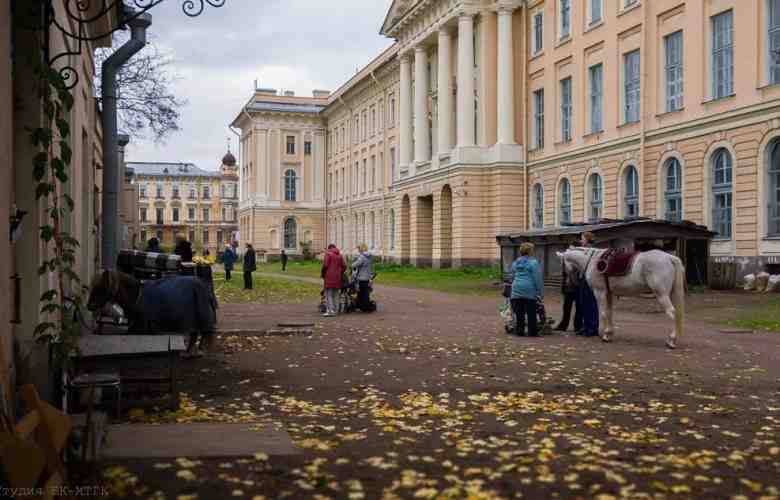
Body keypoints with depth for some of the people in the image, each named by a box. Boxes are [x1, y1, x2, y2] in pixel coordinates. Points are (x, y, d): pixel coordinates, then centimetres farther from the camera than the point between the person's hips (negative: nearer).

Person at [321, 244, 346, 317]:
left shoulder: (328, 254, -4)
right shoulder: (339, 255, 12)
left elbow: (325, 265, -12)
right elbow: (344, 266, 8)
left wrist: (322, 274, 1)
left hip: (329, 277, -5)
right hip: (337, 278, 5)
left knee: (328, 294, -3)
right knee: (336, 294, 12)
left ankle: (330, 311, -11)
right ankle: (335, 310, 13)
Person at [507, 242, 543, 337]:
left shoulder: (515, 263, 12)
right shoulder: (533, 262, -7)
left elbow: (511, 276, 19)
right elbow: (537, 279, -10)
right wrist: (540, 292, -6)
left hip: (516, 290, 5)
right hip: (529, 291, -5)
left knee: (519, 312, 9)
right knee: (531, 313, 2)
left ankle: (519, 330, 11)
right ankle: (532, 332, 4)